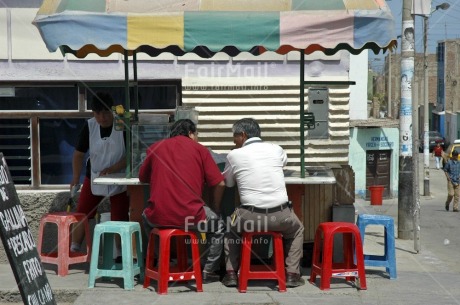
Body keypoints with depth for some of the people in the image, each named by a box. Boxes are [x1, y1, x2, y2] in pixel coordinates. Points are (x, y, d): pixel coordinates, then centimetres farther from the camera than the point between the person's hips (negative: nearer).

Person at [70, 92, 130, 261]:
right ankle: (73, 250, 16)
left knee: (120, 218, 0)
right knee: (81, 214, 2)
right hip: (94, 177, 3)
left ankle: (120, 254, 15)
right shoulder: (89, 126, -7)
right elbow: (79, 153, -3)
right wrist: (76, 178, -16)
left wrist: (112, 169, -27)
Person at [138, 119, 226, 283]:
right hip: (190, 217, -2)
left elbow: (143, 178, 24)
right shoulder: (199, 149, 6)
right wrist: (215, 208, 19)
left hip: (158, 217, 2)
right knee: (218, 224, 27)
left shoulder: (155, 147, 12)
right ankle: (208, 271, 23)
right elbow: (219, 184, 3)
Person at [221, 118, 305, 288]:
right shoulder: (277, 149, 8)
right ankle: (292, 275, 23)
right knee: (296, 229, 34)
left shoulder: (234, 155, 2)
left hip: (250, 217, -1)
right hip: (281, 216, 1)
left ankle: (231, 274, 25)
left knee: (231, 228, 32)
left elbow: (228, 183, 19)